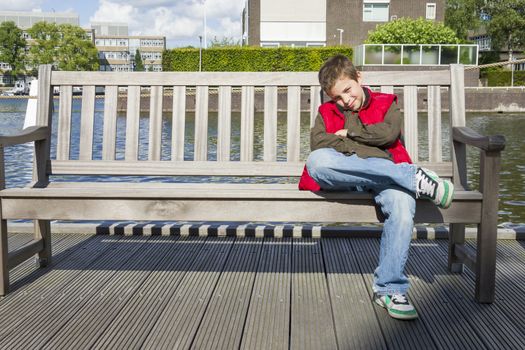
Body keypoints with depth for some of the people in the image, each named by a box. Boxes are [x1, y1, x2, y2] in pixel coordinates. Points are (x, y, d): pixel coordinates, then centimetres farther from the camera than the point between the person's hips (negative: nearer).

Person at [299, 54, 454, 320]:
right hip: (342, 178, 1)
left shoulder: (385, 103, 22)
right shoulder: (326, 112, 23)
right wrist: (365, 148, -5)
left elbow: (389, 133, -1)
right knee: (316, 161, -35)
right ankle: (414, 177, -31)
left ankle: (390, 289, -29)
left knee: (402, 202, -36)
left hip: (385, 175, -1)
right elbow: (318, 143, 1)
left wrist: (350, 132, 6)